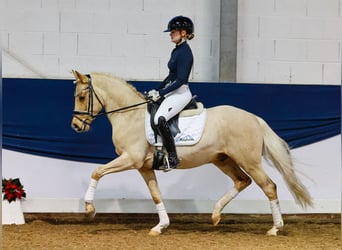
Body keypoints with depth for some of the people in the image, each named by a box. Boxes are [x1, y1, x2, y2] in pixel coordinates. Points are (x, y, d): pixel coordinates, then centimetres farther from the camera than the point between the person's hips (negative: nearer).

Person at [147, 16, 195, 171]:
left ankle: (172, 158, -26)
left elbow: (180, 80, -20)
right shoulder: (177, 51, 14)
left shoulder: (185, 53, -16)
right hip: (171, 92, 11)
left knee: (160, 119, -30)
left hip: (181, 93, -11)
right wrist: (156, 91, 16)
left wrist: (160, 93, -18)